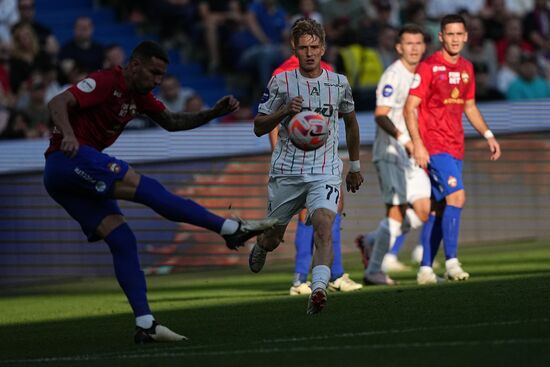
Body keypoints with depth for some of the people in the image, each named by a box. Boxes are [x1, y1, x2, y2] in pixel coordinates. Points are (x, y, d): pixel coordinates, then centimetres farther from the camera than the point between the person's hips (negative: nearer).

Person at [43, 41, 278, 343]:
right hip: (71, 158, -10)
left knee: (122, 240, -1)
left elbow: (170, 122, 26)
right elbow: (57, 103, -21)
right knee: (144, 187, -18)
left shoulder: (139, 95, 18)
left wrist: (213, 113, 11)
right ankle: (232, 229, -20)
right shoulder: (106, 82, -10)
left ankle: (145, 324, -7)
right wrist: (67, 134, -40)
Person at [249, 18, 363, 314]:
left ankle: (318, 290, -38)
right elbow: (259, 127, 0)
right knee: (272, 238, 13)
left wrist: (355, 166, 25)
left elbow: (350, 122, 21)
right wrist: (285, 111, -19)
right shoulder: (281, 82, -2)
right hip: (286, 170, 0)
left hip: (325, 172, 0)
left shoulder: (339, 83, 4)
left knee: (324, 225, -26)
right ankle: (259, 248, 50)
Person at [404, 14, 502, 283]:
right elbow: (410, 107, -10)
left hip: (455, 147, 7)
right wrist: (417, 144, -19)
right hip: (433, 147, -7)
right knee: (456, 195, -20)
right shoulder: (428, 67, -9)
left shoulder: (466, 68, 12)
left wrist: (488, 135, 16)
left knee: (440, 208, 8)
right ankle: (451, 261, -19)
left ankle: (425, 268, 13)